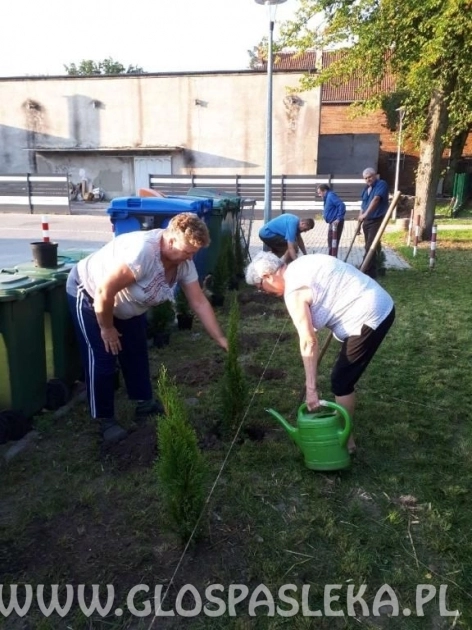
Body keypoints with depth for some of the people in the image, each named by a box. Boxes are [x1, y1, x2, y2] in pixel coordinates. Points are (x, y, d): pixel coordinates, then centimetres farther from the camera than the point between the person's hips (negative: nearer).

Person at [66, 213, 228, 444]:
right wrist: (107, 328, -21)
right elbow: (104, 291, -35)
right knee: (101, 360, -6)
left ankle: (145, 404, 30)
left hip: (126, 305, 8)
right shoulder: (142, 252, -40)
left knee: (137, 352, 14)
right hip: (89, 294, -8)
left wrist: (222, 340, -14)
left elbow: (199, 302, -11)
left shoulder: (183, 262, -15)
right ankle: (105, 420, 10)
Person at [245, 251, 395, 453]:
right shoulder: (299, 266, 11)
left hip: (369, 317, -10)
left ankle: (344, 440, 15)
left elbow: (308, 342, -22)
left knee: (341, 381, 0)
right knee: (344, 376, 19)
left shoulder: (293, 291, -16)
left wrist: (311, 388, -20)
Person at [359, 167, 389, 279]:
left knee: (370, 247, -14)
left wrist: (365, 213, -35)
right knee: (371, 247, 14)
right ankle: (374, 269, 24)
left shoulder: (381, 184, -11)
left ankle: (368, 273, -14)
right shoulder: (366, 188, 14)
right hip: (367, 221, 8)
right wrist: (361, 216, 13)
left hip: (377, 220, -8)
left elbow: (376, 199, -26)